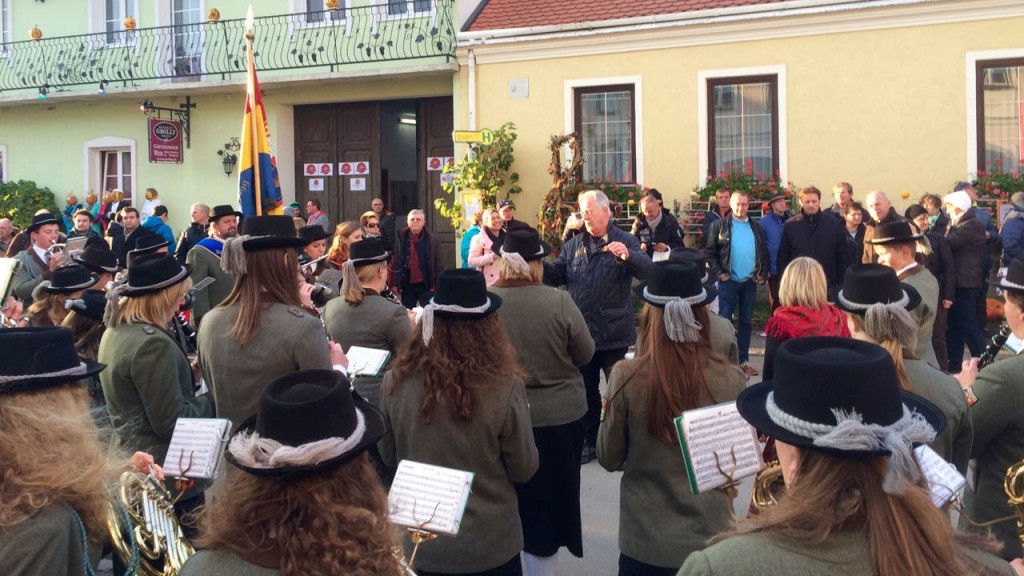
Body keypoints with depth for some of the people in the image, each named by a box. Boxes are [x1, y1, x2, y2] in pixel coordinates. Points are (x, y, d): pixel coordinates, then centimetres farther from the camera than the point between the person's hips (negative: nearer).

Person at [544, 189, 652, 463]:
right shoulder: (573, 244, 8)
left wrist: (628, 256, -38)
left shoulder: (626, 240, -5)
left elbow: (647, 270, -19)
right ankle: (589, 442, 27)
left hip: (613, 331, -4)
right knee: (586, 389, 14)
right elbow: (556, 275, 6)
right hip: (581, 331, 4)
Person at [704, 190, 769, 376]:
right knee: (724, 320, -1)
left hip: (750, 282, 4)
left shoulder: (756, 228, 9)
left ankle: (743, 360, 15)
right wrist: (718, 273, -12)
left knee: (746, 321, 9)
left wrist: (763, 273, 1)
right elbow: (709, 252, -5)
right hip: (728, 281, -4)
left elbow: (764, 253, 13)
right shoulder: (720, 226, -3)